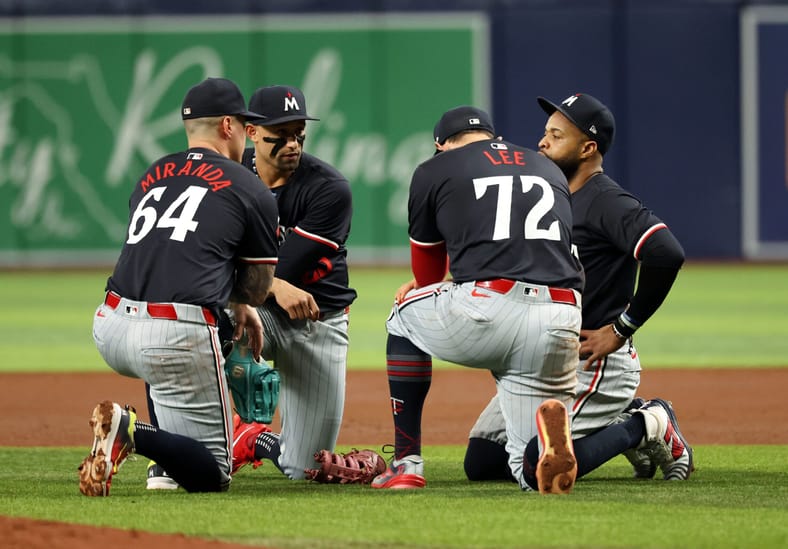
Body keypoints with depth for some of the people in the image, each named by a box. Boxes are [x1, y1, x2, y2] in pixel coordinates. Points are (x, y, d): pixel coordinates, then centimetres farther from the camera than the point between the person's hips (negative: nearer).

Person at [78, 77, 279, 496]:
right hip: (177, 337, -6)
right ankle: (132, 432, -24)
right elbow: (257, 288, 16)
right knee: (212, 474, 1)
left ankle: (165, 463, 23)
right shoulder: (252, 192, 8)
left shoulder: (150, 177, 23)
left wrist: (232, 306, 41)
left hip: (109, 330, 6)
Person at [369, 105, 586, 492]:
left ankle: (406, 464, 21)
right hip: (560, 324, 3)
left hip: (487, 315, -3)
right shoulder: (550, 170, 30)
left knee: (405, 316, 31)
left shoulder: (433, 170, 17)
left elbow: (426, 272, 28)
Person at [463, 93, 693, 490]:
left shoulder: (607, 202, -13)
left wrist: (621, 329, -20)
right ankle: (621, 421, 14)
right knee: (481, 464, 5)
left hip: (595, 365, -10)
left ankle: (645, 425, 1)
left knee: (538, 465, -23)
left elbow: (666, 254, -29)